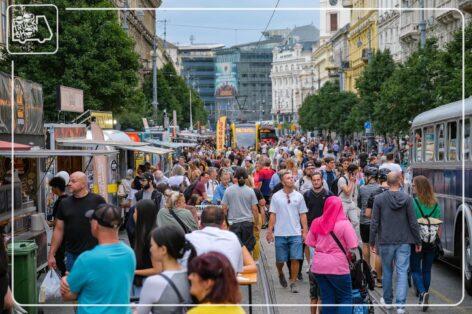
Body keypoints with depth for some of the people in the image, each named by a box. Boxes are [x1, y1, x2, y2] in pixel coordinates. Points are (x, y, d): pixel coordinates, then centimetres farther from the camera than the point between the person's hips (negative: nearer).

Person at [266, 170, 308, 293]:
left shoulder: (298, 196, 5)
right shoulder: (276, 196, 2)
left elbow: (303, 215, 6)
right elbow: (273, 215, 3)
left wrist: (305, 231, 1)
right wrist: (269, 231, -2)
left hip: (296, 233, 0)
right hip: (280, 233, 0)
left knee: (295, 259, -5)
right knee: (280, 260, 7)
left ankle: (293, 283, 7)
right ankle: (280, 274, 37)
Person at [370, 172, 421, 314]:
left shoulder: (379, 199, -6)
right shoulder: (407, 198, -6)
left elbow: (374, 223, -4)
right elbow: (413, 222, -3)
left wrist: (372, 241, 5)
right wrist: (418, 241, 6)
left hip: (386, 242, 1)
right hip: (404, 242, -1)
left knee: (387, 271, 16)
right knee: (402, 272, 0)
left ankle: (387, 300, 30)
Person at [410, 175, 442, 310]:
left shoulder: (413, 203, -12)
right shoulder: (436, 204, 1)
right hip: (431, 243, 4)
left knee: (415, 270, 6)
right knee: (427, 270, 15)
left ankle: (422, 292, -16)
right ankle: (423, 298, 21)